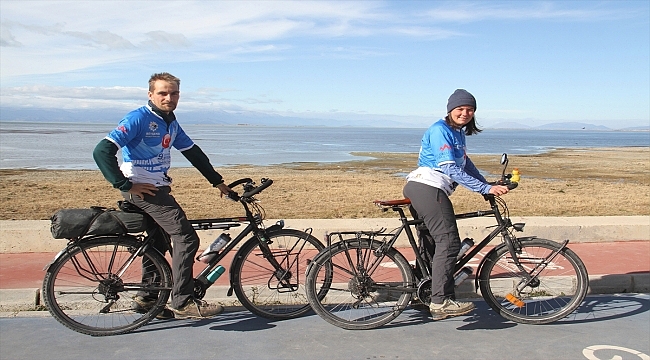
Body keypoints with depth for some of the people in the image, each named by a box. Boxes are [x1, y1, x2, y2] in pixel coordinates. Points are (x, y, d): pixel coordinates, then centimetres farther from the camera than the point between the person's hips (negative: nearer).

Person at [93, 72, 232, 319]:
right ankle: (183, 304, -7)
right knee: (186, 238, -13)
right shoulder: (138, 119, -15)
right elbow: (102, 152, -22)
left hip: (158, 188, 9)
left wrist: (217, 181, 17)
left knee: (159, 242, 16)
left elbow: (193, 153, 19)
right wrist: (126, 186, -21)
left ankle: (146, 298, 29)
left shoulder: (171, 124, 12)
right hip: (142, 189, -9)